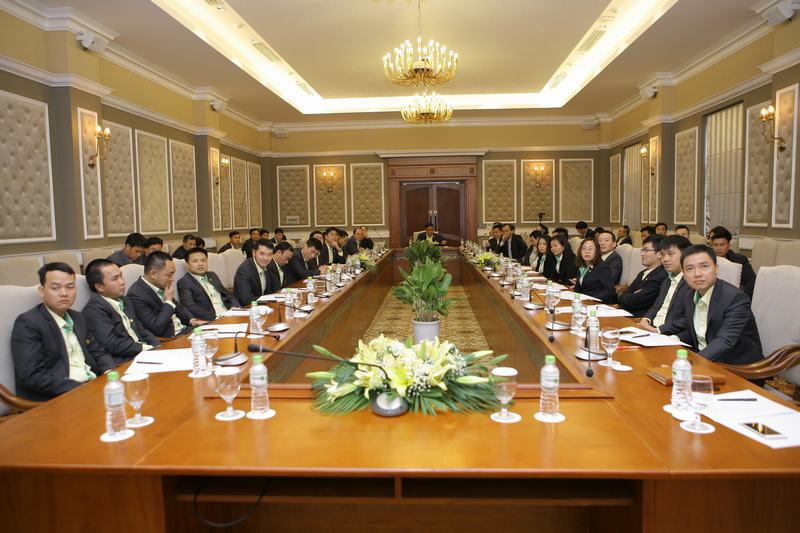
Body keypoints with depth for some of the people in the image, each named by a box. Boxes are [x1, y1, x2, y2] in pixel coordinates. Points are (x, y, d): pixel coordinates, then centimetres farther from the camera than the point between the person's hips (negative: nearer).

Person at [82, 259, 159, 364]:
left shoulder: (124, 300, 19)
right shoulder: (94, 310, -8)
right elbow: (110, 344, -18)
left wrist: (158, 348, 3)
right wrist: (145, 348, -14)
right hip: (123, 363, -8)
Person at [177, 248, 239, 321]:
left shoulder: (212, 275, 19)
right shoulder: (184, 282, 0)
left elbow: (228, 296, 21)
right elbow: (190, 308, -13)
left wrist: (237, 310, 1)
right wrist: (215, 317, -23)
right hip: (209, 321, -6)